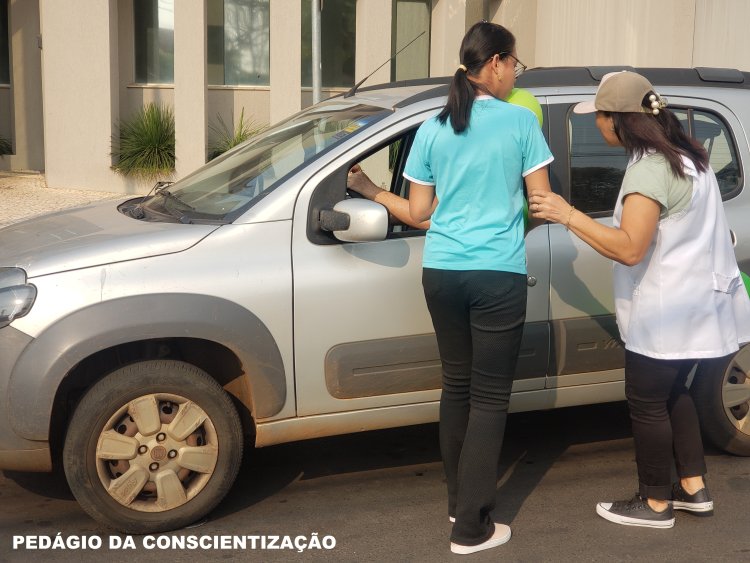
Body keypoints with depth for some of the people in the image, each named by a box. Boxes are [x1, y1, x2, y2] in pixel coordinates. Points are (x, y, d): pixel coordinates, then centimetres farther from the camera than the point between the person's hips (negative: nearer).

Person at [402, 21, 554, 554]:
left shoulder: (432, 129, 6)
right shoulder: (521, 121, -4)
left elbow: (418, 211, 8)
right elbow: (543, 202, -1)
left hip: (441, 272, 5)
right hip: (498, 275, -4)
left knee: (456, 385, 18)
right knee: (489, 396, 2)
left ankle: (459, 500, 30)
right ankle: (471, 527, 5)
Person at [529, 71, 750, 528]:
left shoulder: (650, 169, -22)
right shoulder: (686, 155, 10)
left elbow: (629, 249, -28)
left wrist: (568, 215, -25)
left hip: (668, 310, -10)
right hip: (697, 299, 10)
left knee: (648, 403, 4)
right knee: (673, 392, 22)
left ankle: (656, 504, 17)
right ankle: (694, 488, 29)